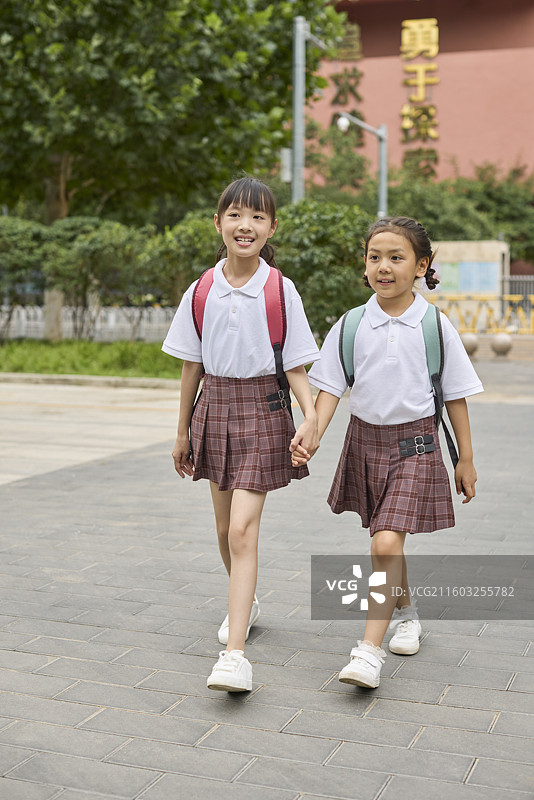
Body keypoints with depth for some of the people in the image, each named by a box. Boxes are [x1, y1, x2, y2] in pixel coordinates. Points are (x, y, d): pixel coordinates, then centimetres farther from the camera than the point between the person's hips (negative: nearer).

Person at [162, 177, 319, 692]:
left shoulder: (280, 292, -6)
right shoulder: (201, 292, 2)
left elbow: (296, 366, -5)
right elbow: (192, 366, 8)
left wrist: (311, 418, -21)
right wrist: (183, 431, 12)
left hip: (262, 410, -4)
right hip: (215, 406, 4)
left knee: (243, 530, -12)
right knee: (225, 527, 15)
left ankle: (234, 654, -11)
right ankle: (244, 602, 42)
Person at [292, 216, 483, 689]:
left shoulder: (436, 327, -6)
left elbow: (456, 396, 0)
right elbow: (330, 387, -2)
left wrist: (466, 459, 3)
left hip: (415, 441, -3)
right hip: (366, 439, 3)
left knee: (386, 543, -15)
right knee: (387, 541, 18)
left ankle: (370, 649, -9)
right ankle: (405, 612, 43)